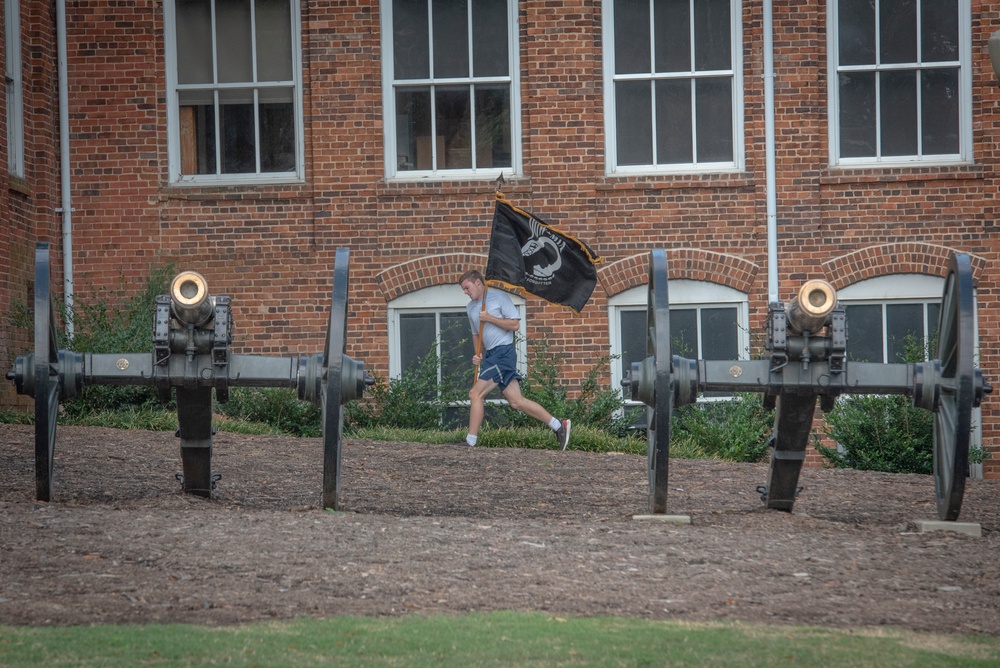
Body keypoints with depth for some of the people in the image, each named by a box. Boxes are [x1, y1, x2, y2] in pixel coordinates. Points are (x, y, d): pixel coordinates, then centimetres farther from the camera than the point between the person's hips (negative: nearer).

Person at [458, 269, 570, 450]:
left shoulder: (499, 297, -4)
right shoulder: (470, 307, 19)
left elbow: (514, 324, -9)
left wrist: (490, 318, -14)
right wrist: (478, 354, 11)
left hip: (503, 352, -8)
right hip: (491, 356, 8)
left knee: (476, 394, -14)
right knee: (516, 401, 2)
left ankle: (471, 440, -11)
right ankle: (559, 426, 8)